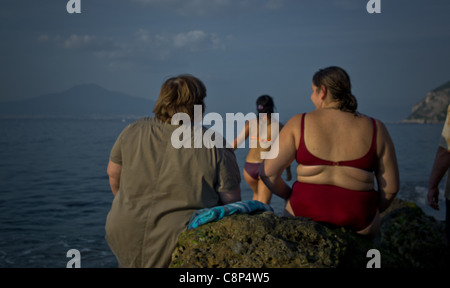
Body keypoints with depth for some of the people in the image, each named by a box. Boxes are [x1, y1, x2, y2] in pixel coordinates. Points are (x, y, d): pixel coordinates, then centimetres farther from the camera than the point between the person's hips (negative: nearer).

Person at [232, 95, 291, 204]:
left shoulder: (250, 123, 0)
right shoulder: (278, 125, -2)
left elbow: (236, 143, -7)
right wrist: (288, 171, 13)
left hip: (249, 167, 3)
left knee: (257, 194, 29)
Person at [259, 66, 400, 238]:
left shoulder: (299, 124, -4)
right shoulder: (375, 129, -1)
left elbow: (268, 173, -5)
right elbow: (390, 187, 0)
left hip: (306, 213, 0)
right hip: (357, 222, 1)